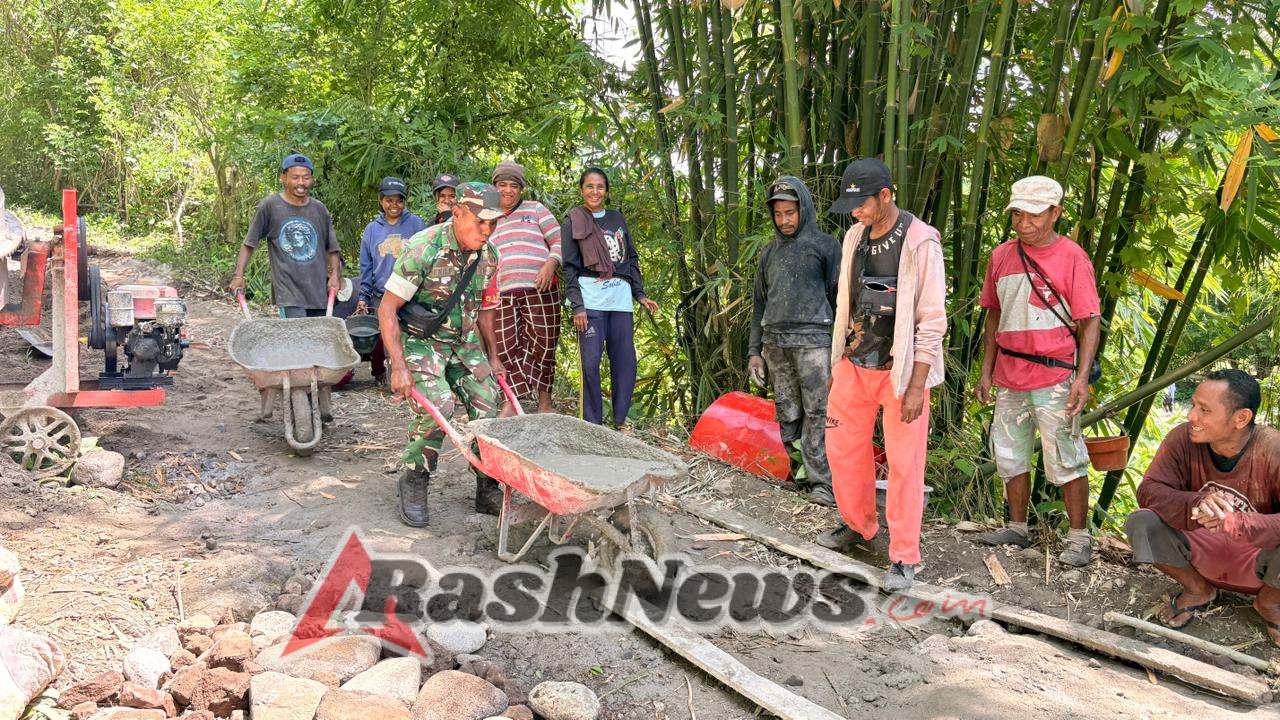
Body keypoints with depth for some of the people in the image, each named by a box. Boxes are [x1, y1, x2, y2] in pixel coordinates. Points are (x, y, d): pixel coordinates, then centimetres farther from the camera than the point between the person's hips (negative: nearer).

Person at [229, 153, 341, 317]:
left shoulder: (319, 209, 8)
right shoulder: (270, 206, -1)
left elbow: (332, 247, 14)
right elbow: (249, 244, 3)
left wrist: (335, 274, 1)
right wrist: (239, 275, -4)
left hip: (318, 291, 4)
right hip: (288, 290, -4)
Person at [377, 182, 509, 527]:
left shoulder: (489, 256, -3)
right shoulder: (423, 249, -23)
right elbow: (387, 308, -20)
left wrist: (492, 356, 17)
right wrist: (399, 366, -25)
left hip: (463, 340, 6)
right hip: (419, 339, -6)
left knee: (486, 405, -5)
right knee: (437, 406, -24)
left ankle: (488, 491, 11)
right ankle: (414, 485, -2)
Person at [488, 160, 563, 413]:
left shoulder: (536, 209, 12)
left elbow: (559, 241, 6)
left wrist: (551, 263, -12)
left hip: (540, 289, -2)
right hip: (503, 294, 2)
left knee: (543, 344, 0)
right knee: (507, 348, -3)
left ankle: (544, 398, 12)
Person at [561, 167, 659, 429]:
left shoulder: (617, 219, 16)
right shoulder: (573, 222, 5)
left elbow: (632, 260, 20)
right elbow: (569, 268, -1)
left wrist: (640, 294, 12)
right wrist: (577, 307, -9)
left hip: (621, 301, 4)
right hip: (591, 301, -4)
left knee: (626, 361, 2)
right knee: (591, 362, -8)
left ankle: (620, 419, 14)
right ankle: (593, 422, 0)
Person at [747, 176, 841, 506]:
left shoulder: (825, 245, 5)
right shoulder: (769, 253, 18)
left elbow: (838, 297, 3)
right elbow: (759, 303, 21)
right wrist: (754, 350, 16)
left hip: (812, 340, -5)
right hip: (775, 343, 5)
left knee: (817, 413, -9)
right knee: (787, 414, 5)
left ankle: (822, 483, -9)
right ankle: (791, 475, 10)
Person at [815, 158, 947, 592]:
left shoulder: (920, 243, -14)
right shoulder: (854, 238, 5)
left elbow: (932, 320, -15)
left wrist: (917, 385, -17)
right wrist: (837, 363, 16)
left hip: (901, 370, -6)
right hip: (855, 365, 6)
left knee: (904, 464, -2)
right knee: (843, 448, 12)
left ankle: (903, 559, 7)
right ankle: (858, 525, 33)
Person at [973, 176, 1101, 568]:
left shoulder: (1072, 257, -7)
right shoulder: (1001, 256, 8)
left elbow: (1089, 323, -8)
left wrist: (1082, 378, -17)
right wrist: (987, 371, 12)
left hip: (1054, 378, -6)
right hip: (1010, 378, 6)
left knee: (1066, 461, 0)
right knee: (1010, 456, 14)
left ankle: (1078, 538, 9)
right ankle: (1017, 529, 27)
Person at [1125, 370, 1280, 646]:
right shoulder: (1182, 439, -15)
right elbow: (1148, 490, -20)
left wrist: (1239, 524, -49)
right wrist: (1196, 504, -41)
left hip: (1256, 557, -2)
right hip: (1202, 550, 3)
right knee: (1140, 524, -24)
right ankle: (1198, 591, 6)